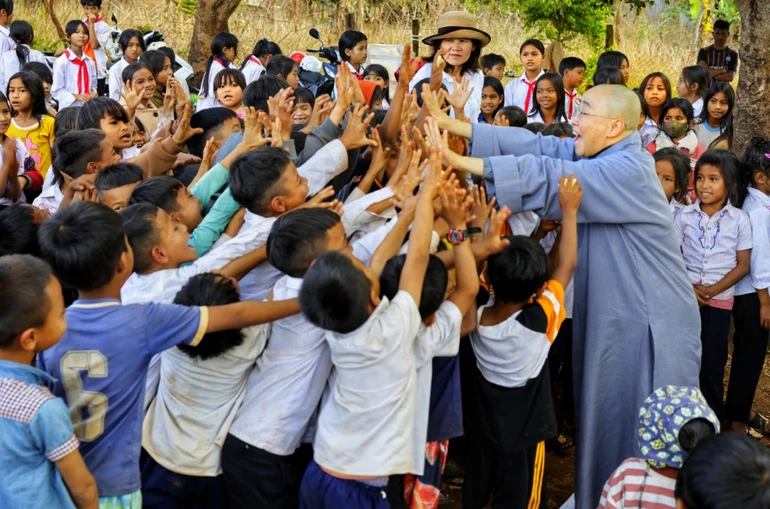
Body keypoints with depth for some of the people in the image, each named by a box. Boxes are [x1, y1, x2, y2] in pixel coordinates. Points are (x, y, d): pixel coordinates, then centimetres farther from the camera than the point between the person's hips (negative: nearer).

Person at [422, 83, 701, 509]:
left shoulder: (626, 171, -23)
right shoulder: (601, 156, 4)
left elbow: (547, 175, -31)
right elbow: (537, 145, -2)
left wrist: (459, 162, -33)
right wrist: (453, 125, -8)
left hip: (650, 325, -9)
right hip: (611, 316, 9)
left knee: (641, 432, 6)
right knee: (605, 418, 19)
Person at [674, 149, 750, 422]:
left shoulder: (739, 219, -5)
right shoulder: (685, 215, -1)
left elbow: (743, 265, -5)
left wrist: (712, 290, -14)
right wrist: (689, 287, -12)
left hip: (720, 298, -1)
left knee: (713, 363, 5)